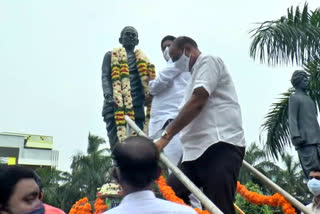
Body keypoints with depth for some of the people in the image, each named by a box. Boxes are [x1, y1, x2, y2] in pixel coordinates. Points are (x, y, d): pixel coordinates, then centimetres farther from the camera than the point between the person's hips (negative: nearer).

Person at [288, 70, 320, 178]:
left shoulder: (309, 98, 26)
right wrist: (295, 136, -20)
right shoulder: (294, 97, 2)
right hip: (305, 140, -7)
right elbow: (292, 119, -8)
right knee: (311, 167, -13)